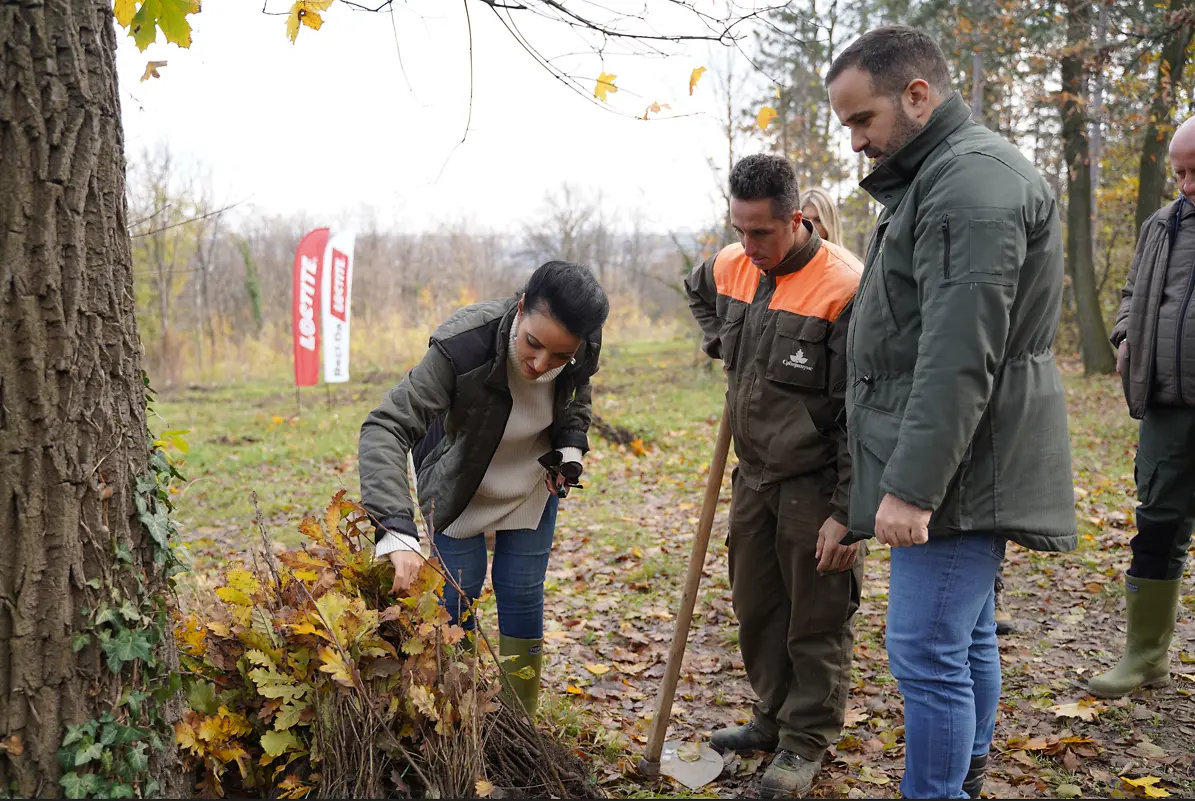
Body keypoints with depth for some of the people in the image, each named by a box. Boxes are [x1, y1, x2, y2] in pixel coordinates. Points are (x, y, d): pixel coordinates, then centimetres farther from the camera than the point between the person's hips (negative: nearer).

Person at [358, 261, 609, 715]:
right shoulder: (462, 346, -42)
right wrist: (396, 529, -57)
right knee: (458, 596, 1)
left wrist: (571, 447, -17)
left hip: (533, 482, 3)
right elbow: (386, 427, -46)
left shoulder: (583, 349, -27)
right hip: (458, 485, -2)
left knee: (521, 594, 6)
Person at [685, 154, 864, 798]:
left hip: (816, 486, -7)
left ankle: (806, 742, 21)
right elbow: (698, 291, 29)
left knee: (816, 623, 5)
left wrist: (848, 511, -20)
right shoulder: (733, 267, 1)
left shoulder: (844, 287, -21)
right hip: (753, 477, 7)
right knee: (756, 608, 18)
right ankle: (774, 717, 36)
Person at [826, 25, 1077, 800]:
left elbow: (959, 356, -24)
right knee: (967, 640, 17)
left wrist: (913, 484, -25)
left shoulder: (973, 177, -16)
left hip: (957, 470, -11)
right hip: (962, 466, 11)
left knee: (929, 653, -6)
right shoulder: (939, 175, 18)